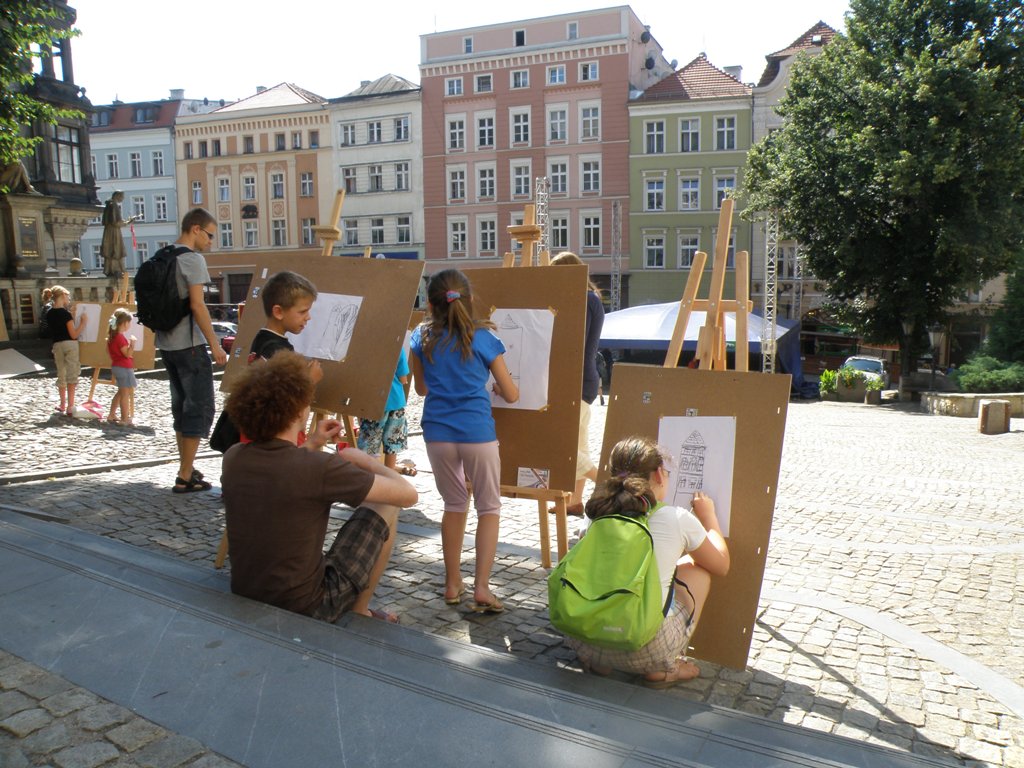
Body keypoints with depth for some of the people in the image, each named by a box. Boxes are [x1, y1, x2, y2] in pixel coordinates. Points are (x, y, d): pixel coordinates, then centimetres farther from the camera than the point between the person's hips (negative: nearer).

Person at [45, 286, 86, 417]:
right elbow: (74, 335, -13)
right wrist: (82, 322, -6)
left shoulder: (49, 314, 6)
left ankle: (63, 405, 24)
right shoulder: (65, 313, -13)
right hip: (70, 345, -6)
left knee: (61, 375, 16)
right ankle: (70, 407, -7)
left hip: (57, 346, 6)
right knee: (71, 375, -3)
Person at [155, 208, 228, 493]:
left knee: (181, 404, 17)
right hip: (189, 344, -9)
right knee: (200, 408, -3)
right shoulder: (193, 259, -12)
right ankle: (185, 477, -2)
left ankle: (186, 468, 24)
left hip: (166, 343, 9)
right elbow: (197, 305, -18)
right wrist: (214, 343, -15)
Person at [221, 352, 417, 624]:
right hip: (306, 608, -6)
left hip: (245, 601, 6)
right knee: (385, 507, 6)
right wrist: (362, 459, -1)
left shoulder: (233, 458, -6)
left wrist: (312, 445, 14)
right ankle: (358, 613, 20)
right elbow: (408, 495, -15)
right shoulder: (320, 468, -25)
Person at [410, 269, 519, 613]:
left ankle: (452, 583, 25)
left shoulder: (422, 338, 3)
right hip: (477, 433, -3)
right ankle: (481, 586, 1)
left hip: (437, 433, 3)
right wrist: (494, 385, 25)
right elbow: (511, 395, 3)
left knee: (454, 504, 19)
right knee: (489, 507, 11)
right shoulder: (484, 338, -3)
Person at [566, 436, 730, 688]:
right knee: (697, 565, 19)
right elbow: (721, 565, 17)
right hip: (642, 651, -4)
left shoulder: (597, 514, 7)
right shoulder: (678, 519, -1)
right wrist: (709, 516, 34)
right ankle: (662, 669, 18)